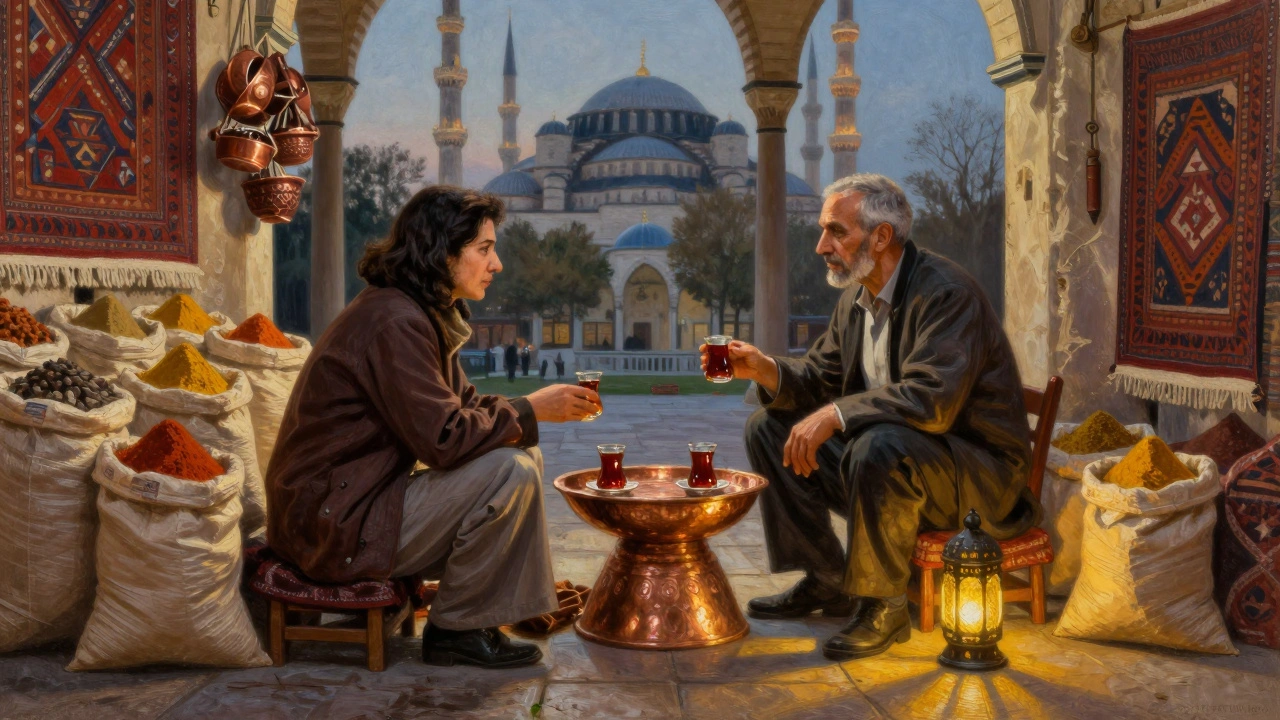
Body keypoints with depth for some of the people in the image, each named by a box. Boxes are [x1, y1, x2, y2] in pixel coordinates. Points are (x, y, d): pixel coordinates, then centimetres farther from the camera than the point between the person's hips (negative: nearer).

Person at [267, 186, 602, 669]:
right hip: (336, 524, -10)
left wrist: (532, 410, -3)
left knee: (524, 454, 8)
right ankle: (455, 629, -6)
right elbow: (442, 438, -26)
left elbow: (463, 405, 13)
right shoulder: (394, 321, -21)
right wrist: (530, 410, -15)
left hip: (371, 494, 11)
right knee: (510, 471, -21)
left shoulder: (427, 316, 11)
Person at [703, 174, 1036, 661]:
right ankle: (826, 582, 8)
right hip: (888, 452, 9)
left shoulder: (947, 292, -21)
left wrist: (836, 415, -37)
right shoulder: (855, 299, 7)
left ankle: (884, 607, -16)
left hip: (974, 468, -9)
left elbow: (933, 398, -33)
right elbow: (820, 380, 10)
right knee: (768, 428, 3)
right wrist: (766, 370, -10)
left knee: (878, 448, -39)